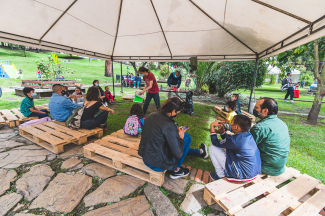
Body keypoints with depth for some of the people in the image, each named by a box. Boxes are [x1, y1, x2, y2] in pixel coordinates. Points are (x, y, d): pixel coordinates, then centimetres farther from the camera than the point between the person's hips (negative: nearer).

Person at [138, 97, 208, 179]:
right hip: (157, 165, -7)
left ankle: (200, 152, 47)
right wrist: (181, 138, -7)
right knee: (187, 136, 1)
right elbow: (178, 154, -23)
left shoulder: (151, 115, -5)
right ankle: (175, 170, 15)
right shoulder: (169, 126, -28)